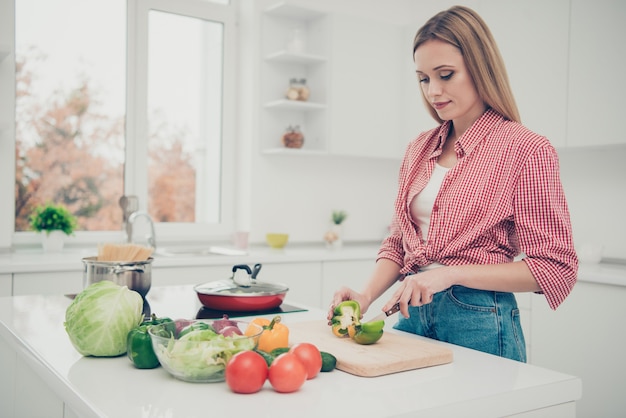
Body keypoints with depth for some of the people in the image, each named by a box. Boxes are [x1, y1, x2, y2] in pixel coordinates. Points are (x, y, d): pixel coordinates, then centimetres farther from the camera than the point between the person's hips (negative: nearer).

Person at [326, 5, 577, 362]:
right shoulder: (419, 150, 8)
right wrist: (367, 295, -7)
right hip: (412, 313, 6)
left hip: (478, 321, -5)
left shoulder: (526, 150, -11)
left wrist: (451, 274, -20)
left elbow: (555, 267, -12)